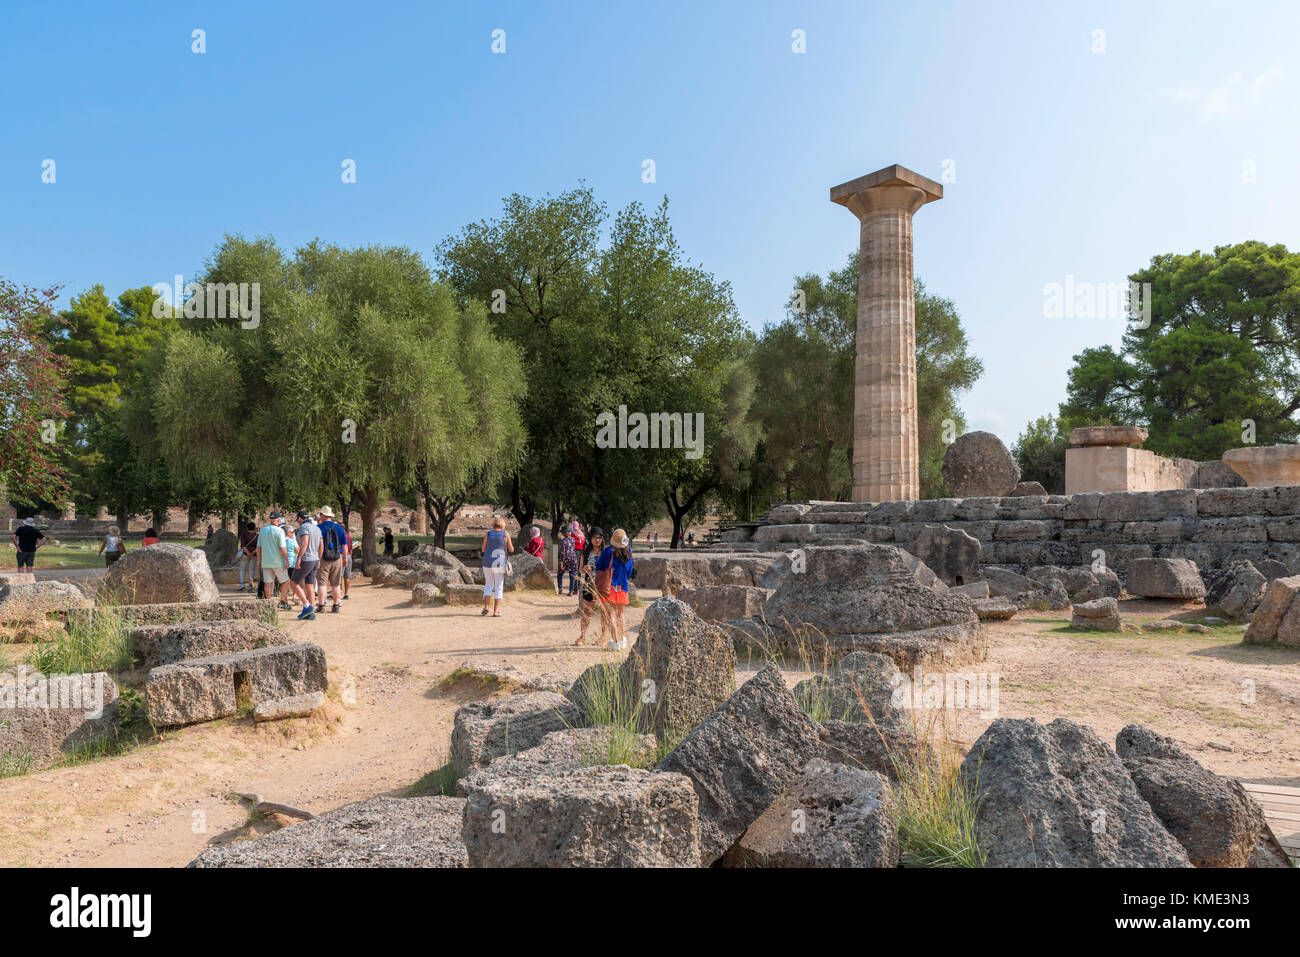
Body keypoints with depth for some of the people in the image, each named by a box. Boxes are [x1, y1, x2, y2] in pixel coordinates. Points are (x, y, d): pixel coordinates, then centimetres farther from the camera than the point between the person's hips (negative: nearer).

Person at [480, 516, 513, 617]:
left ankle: (486, 607, 8)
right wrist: (511, 545, 21)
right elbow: (511, 550, 0)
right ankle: (495, 611, 2)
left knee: (488, 585, 19)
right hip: (500, 563, -2)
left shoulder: (488, 534, 1)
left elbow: (483, 550, 8)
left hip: (487, 563, 2)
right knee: (498, 588, 5)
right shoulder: (505, 534, -3)